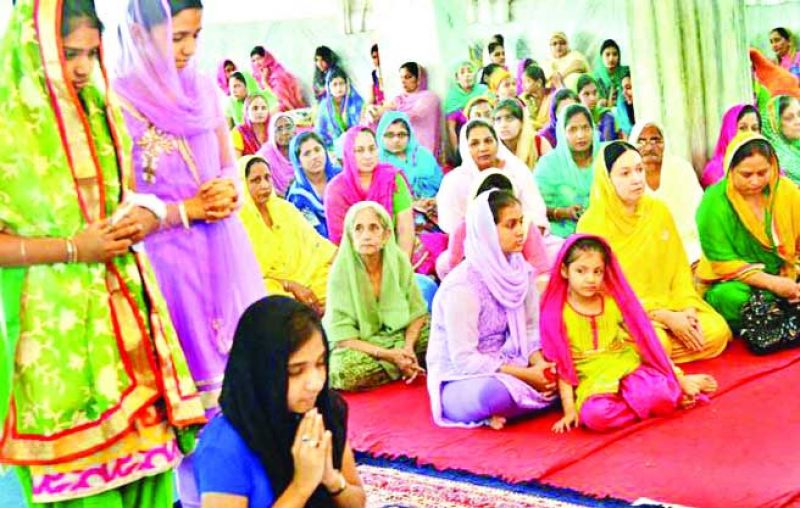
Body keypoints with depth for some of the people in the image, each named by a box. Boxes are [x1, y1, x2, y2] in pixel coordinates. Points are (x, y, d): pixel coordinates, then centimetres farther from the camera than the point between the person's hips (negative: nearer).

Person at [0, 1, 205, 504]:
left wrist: (140, 219, -1)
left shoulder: (102, 113, 10)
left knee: (145, 440, 5)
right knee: (78, 464, 0)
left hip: (124, 309, 6)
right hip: (53, 321, -5)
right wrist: (72, 248, -15)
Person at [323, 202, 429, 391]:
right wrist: (388, 355, -28)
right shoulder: (340, 271, -19)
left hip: (399, 333, 2)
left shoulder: (399, 260, -11)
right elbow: (342, 336, -19)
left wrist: (408, 348, -21)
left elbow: (416, 312, -2)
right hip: (358, 345, -2)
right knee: (344, 370, -34)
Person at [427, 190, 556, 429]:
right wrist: (526, 374, -22)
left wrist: (540, 365, -17)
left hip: (504, 368, 7)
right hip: (458, 381, -7)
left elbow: (530, 332, 4)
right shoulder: (462, 286, -21)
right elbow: (464, 359, -21)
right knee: (493, 391, -39)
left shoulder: (521, 271, 0)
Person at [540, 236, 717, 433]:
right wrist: (570, 409, -6)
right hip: (593, 383, -1)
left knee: (662, 394, -32)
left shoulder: (615, 302, 6)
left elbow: (644, 343, 8)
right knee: (595, 415, -36)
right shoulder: (557, 314, -1)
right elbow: (562, 366, 0)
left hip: (630, 370, 1)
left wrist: (678, 378, 5)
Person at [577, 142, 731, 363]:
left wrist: (688, 308, -12)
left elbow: (680, 267, 7)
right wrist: (666, 318, -18)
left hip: (669, 303, 5)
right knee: (656, 343, -33)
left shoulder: (659, 210, 4)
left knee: (717, 331, -17)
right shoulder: (592, 224, -11)